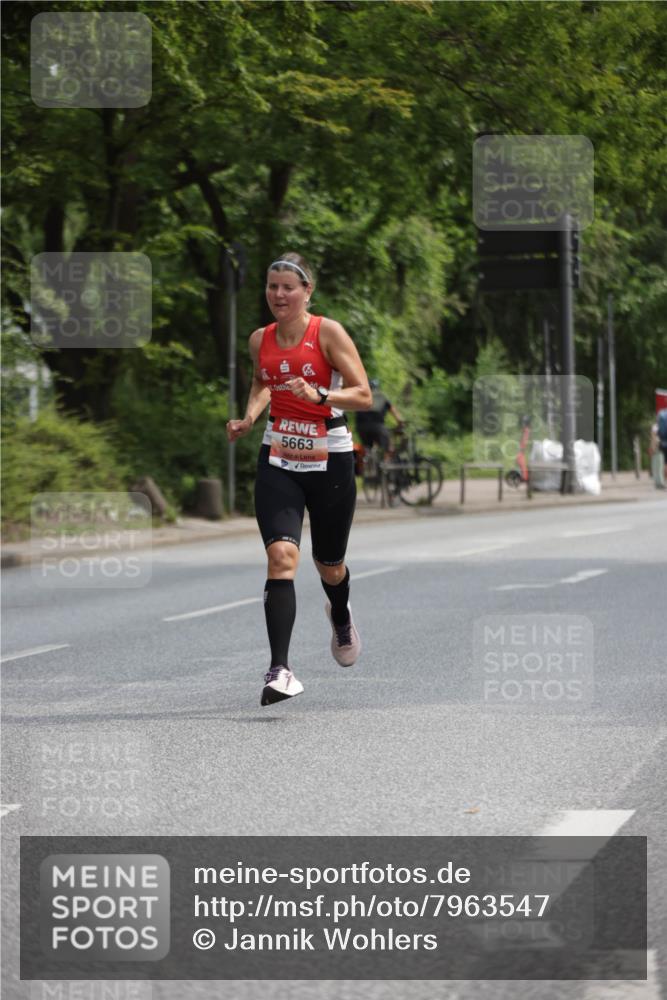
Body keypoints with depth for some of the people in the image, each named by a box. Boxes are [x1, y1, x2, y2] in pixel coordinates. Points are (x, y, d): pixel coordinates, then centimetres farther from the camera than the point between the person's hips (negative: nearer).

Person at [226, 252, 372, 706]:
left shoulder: (328, 332, -10)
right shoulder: (260, 340, 3)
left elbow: (363, 395, -12)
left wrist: (318, 395, -28)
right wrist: (250, 418, 5)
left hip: (330, 460, -2)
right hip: (278, 460, 2)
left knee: (329, 565, 14)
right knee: (281, 555, -19)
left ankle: (341, 616, 52)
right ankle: (281, 669, -25)